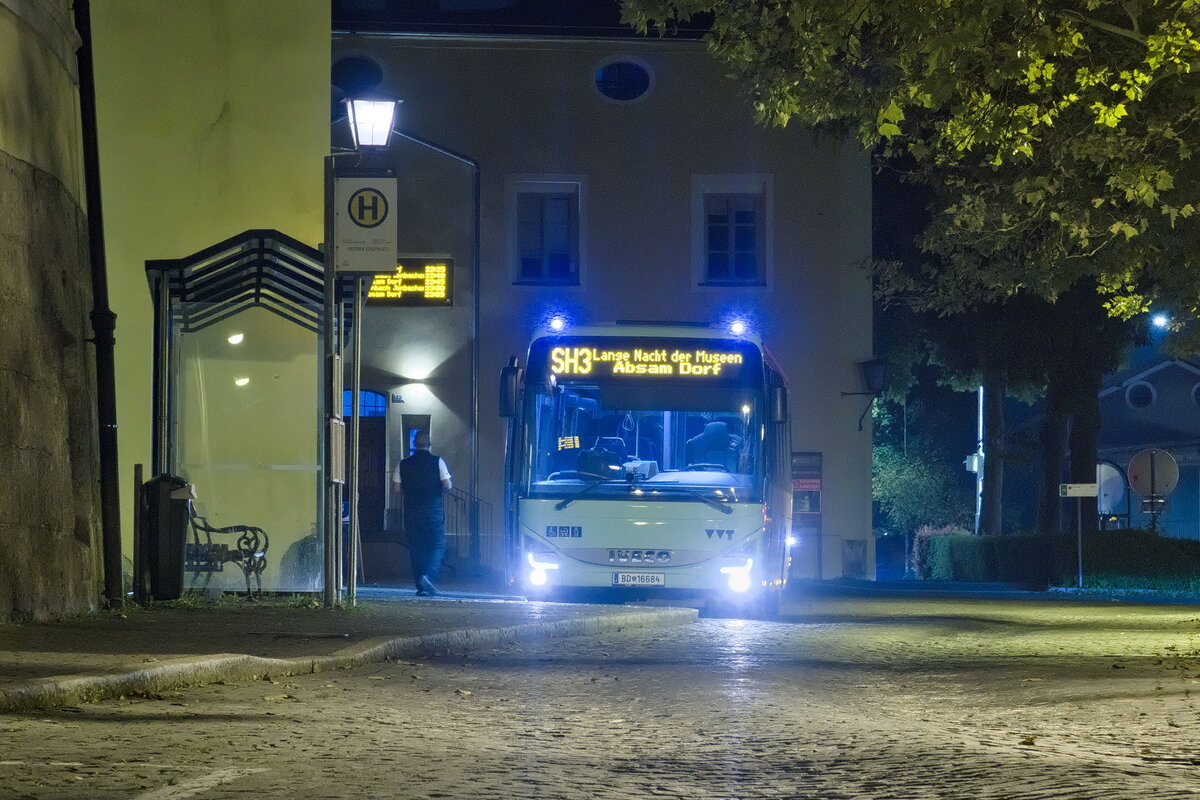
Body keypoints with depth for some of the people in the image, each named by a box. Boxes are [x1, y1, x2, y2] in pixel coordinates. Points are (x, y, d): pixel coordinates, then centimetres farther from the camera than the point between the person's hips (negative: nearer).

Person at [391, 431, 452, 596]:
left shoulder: (403, 464, 2)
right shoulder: (437, 462, -4)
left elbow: (396, 488, 2)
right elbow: (447, 486, -8)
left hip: (411, 513, 2)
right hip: (433, 512, -2)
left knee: (416, 547, 9)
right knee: (438, 545, 5)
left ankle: (420, 586, 7)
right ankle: (427, 576, -18)